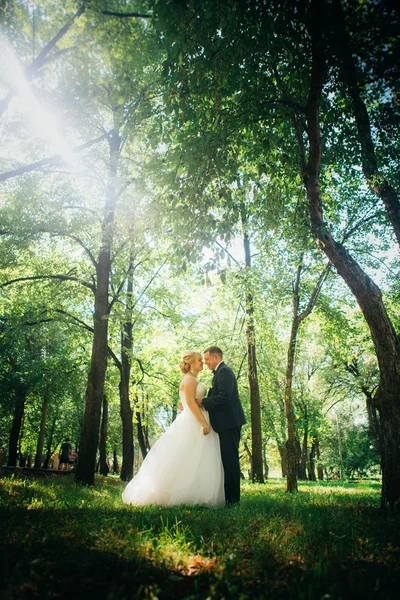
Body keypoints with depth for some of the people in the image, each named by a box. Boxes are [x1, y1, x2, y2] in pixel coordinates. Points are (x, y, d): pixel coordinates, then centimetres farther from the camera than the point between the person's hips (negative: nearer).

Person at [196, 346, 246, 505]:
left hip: (229, 422, -10)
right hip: (226, 422, 10)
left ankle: (232, 498, 1)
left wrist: (202, 402, -14)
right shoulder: (220, 372, 19)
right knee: (227, 460, 13)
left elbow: (223, 397, -24)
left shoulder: (224, 371, -12)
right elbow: (215, 398, 19)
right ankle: (228, 496, 20)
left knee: (230, 459, -5)